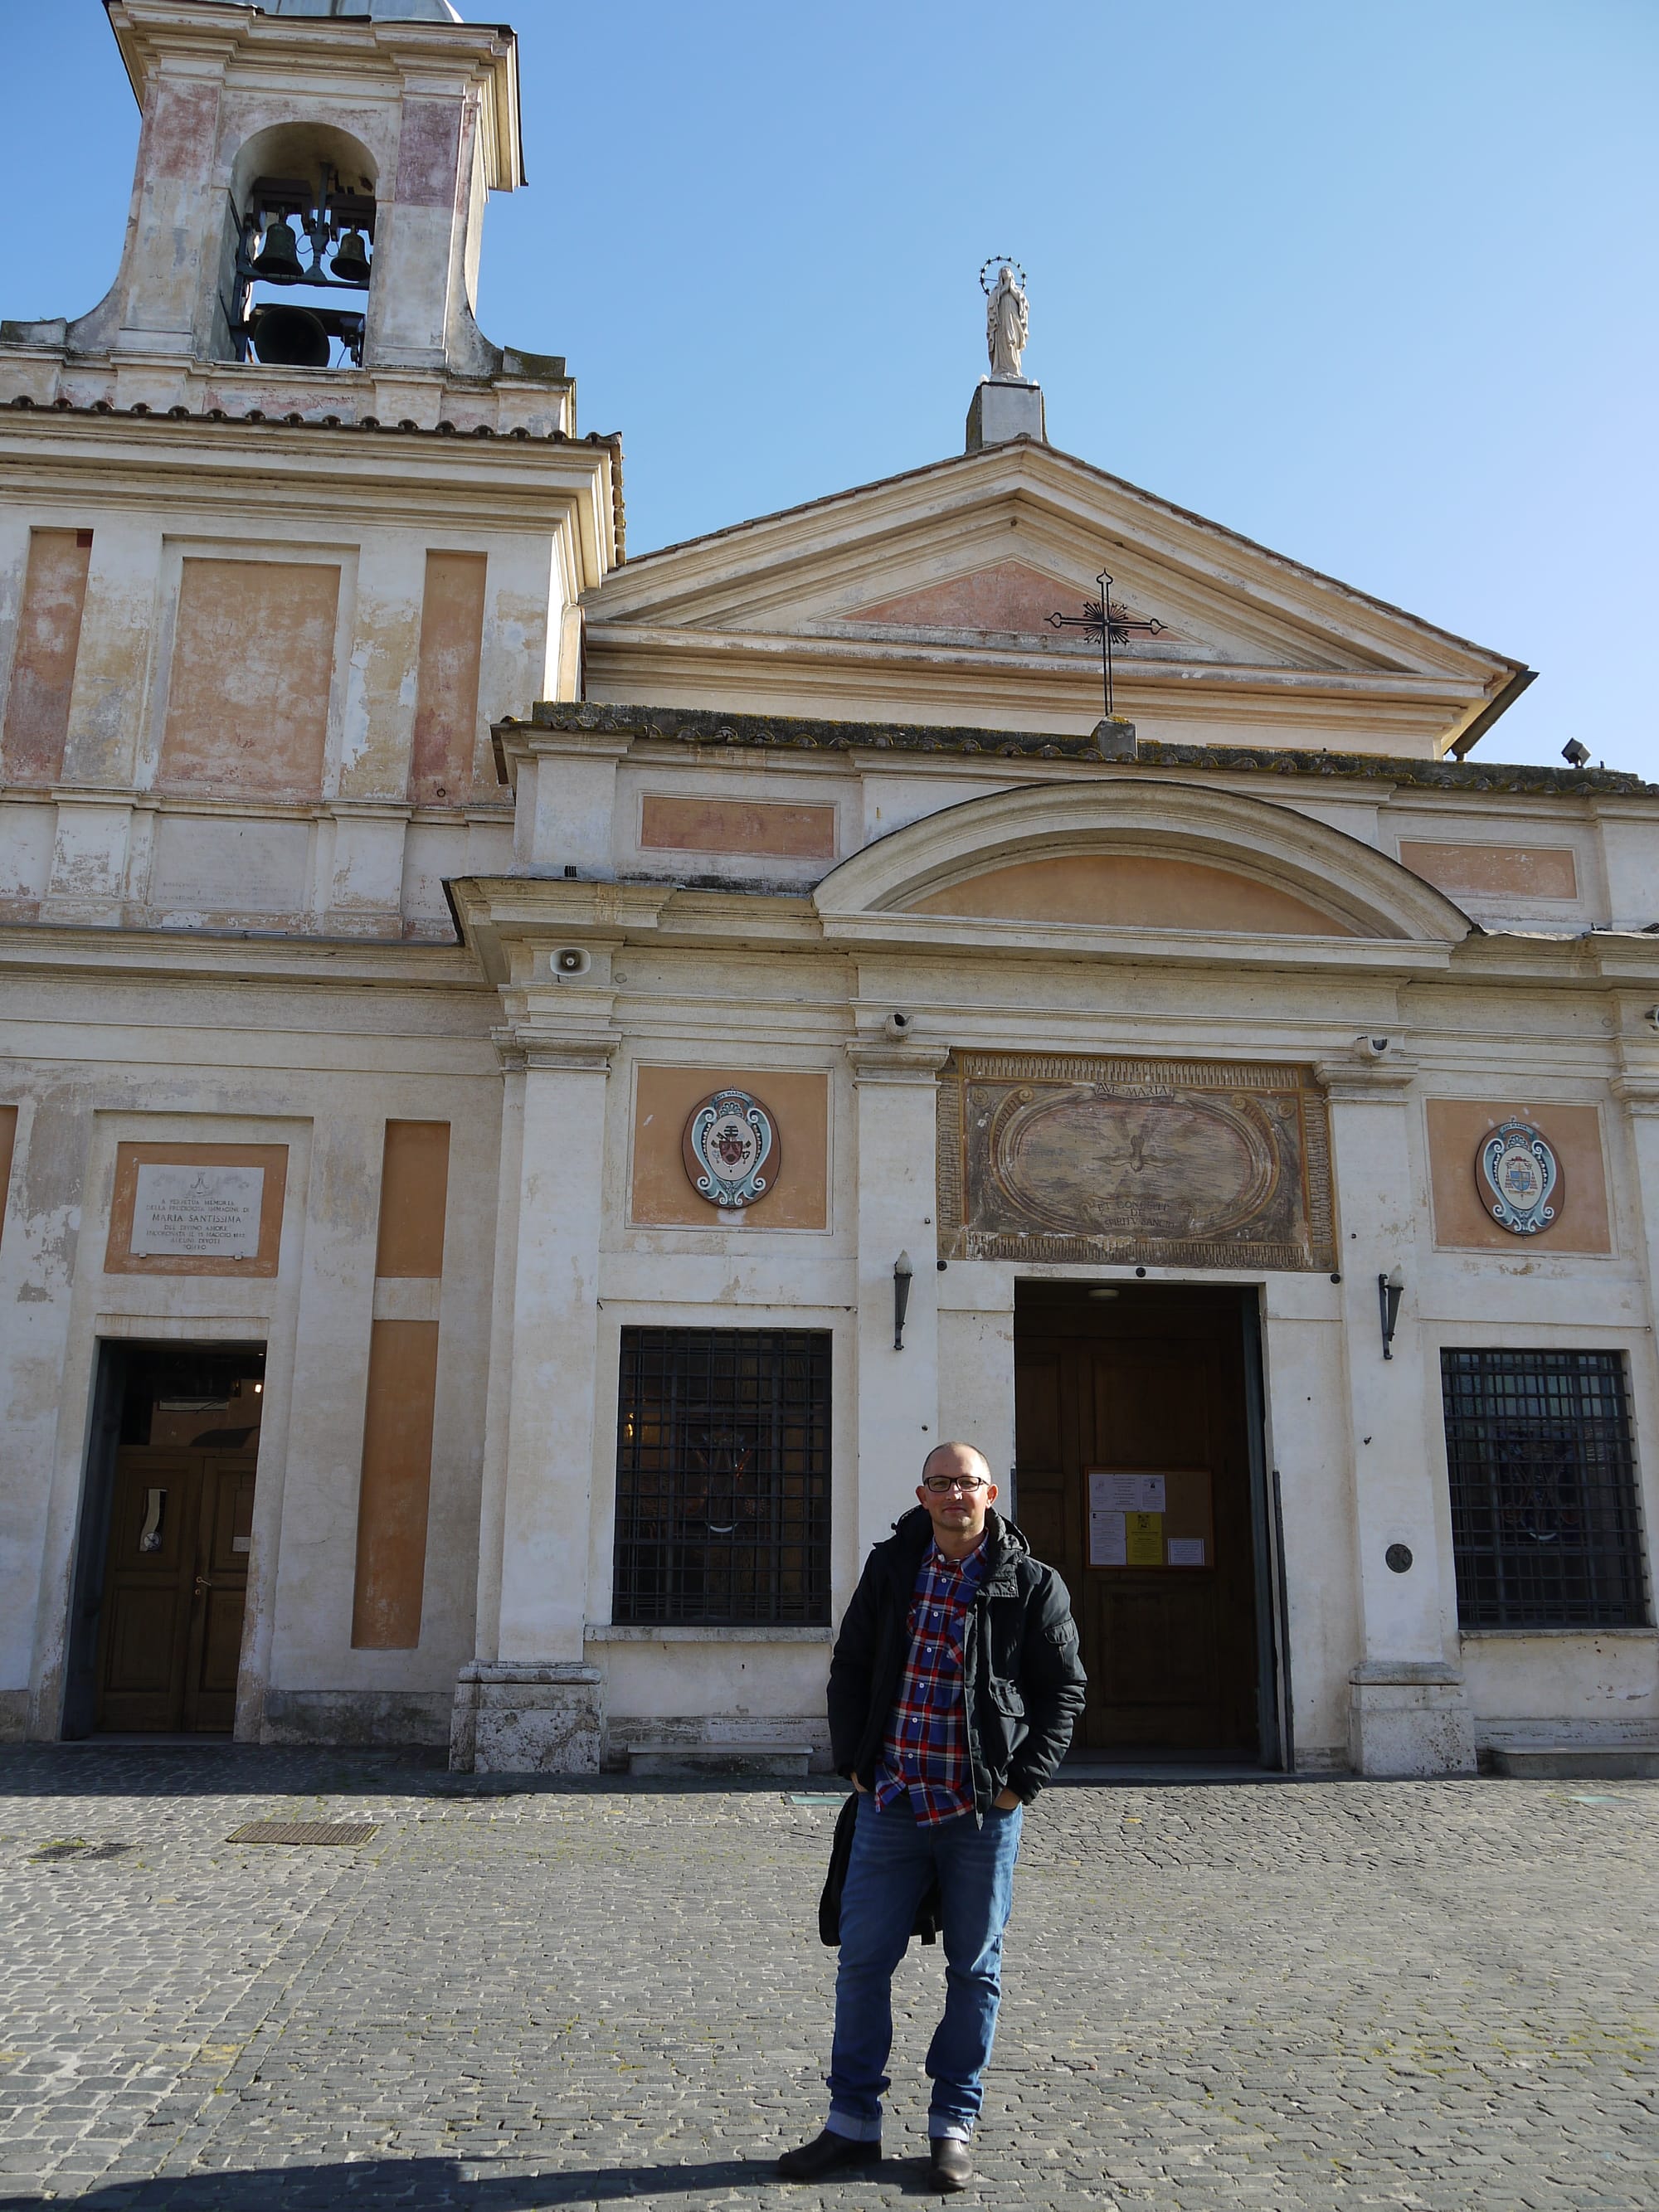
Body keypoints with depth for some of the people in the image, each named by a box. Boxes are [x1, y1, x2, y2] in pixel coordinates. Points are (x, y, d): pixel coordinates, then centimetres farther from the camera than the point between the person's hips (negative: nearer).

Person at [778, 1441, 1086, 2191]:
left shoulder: (1032, 1585, -3)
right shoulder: (890, 1567, 4)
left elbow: (1064, 1688, 1)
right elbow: (849, 1666, 11)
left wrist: (1022, 1781, -6)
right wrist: (853, 1762, 4)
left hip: (984, 1811, -2)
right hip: (891, 1802, 2)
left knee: (974, 1970, 9)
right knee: (862, 1960, 6)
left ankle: (953, 2127, 25)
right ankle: (852, 2122, 22)